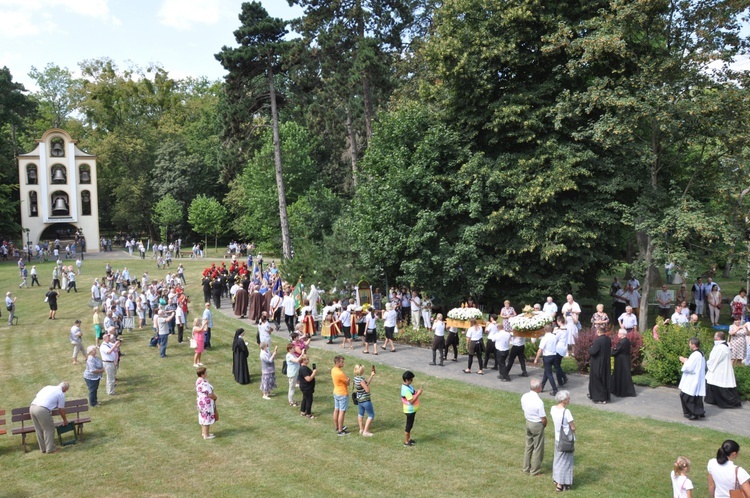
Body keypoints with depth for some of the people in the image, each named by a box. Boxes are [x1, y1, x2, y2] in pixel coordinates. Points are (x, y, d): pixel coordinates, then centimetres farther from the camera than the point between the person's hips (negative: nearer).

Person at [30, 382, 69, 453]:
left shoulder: (48, 387, 24)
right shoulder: (61, 394, 6)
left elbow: (37, 395, 21)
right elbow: (61, 409, 11)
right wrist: (65, 420, 27)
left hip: (32, 407, 7)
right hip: (42, 410, -7)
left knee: (39, 430, 17)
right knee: (49, 429, 9)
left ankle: (43, 448, 27)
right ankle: (50, 449, 14)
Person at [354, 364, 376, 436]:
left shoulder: (356, 378, 0)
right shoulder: (361, 380, -27)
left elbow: (366, 383, 9)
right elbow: (367, 390, -23)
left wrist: (371, 375, 9)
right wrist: (368, 385, -4)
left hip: (359, 399, 9)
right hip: (365, 400, -9)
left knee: (361, 414, 25)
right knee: (371, 415, 6)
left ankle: (361, 429, 37)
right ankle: (365, 431, 8)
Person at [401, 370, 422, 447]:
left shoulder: (408, 386, 3)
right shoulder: (406, 389, -29)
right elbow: (411, 401, -29)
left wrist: (417, 392, 2)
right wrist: (418, 393, -26)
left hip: (412, 410, 10)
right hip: (410, 410, -10)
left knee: (410, 425, 21)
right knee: (408, 425, 4)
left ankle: (408, 439, 36)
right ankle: (406, 442, 18)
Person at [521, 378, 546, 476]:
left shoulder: (524, 397, -8)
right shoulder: (539, 402, -28)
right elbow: (543, 419, -20)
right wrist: (544, 424, 1)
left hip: (528, 422, 7)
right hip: (537, 425, -7)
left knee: (528, 446, 21)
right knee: (538, 448, 11)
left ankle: (526, 468, 33)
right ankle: (535, 470, 23)